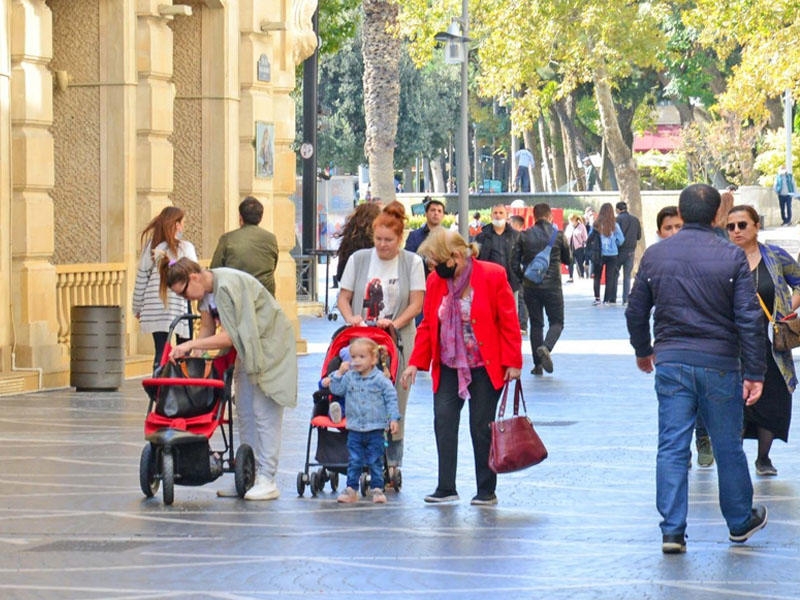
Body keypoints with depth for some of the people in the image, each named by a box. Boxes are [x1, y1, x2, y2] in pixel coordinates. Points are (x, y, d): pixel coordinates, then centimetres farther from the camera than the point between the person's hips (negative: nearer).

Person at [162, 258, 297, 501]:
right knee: (245, 412, 7)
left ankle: (267, 480, -9)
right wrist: (193, 354, -12)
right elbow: (207, 328, 4)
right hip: (247, 348, 9)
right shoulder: (206, 290, 0)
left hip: (270, 344, -9)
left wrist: (191, 344, -30)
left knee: (264, 412, -10)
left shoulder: (228, 286, -28)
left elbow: (230, 336, -29)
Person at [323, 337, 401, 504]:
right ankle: (351, 489, 9)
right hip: (355, 429, 3)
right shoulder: (349, 377, 3)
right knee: (354, 461, 5)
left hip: (375, 429, -3)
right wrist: (339, 374, -6)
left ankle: (377, 489, 10)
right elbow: (336, 390, 2)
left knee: (375, 461, 4)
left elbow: (391, 398, -3)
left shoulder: (380, 379, -7)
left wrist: (393, 418, -9)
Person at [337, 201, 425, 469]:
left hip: (398, 341, -1)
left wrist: (395, 323, -17)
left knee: (394, 402, -1)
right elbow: (343, 297, 10)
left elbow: (416, 303, -1)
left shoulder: (412, 263, 4)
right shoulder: (359, 259, 8)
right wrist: (351, 318, -10)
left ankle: (391, 463, 4)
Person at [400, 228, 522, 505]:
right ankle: (445, 488, 4)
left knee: (481, 426, 0)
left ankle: (486, 491, 11)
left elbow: (509, 322, -8)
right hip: (448, 367, 4)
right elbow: (428, 325, 9)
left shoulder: (492, 276, -11)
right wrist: (416, 363, 2)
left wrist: (512, 362, -11)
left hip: (485, 367, -4)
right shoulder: (435, 281, 3)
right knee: (443, 421, -3)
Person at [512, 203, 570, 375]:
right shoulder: (558, 235, -4)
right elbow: (568, 259, 7)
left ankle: (538, 365, 10)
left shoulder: (524, 236, -1)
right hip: (552, 285, -2)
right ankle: (546, 347, -23)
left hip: (530, 287, 2)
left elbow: (515, 262, 0)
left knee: (536, 323, 11)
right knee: (556, 322, 7)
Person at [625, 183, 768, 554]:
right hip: (719, 363, -1)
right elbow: (749, 319, -10)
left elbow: (636, 311, 9)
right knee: (728, 447, 12)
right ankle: (740, 521, 28)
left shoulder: (654, 255, 0)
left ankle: (672, 531, -1)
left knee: (671, 447, 3)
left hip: (670, 362, 2)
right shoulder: (732, 258, -8)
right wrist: (754, 373, -5)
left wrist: (643, 351, 26)